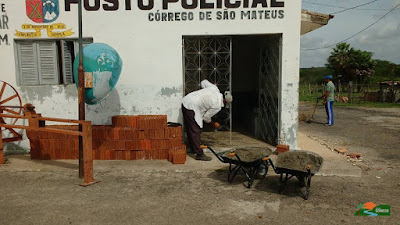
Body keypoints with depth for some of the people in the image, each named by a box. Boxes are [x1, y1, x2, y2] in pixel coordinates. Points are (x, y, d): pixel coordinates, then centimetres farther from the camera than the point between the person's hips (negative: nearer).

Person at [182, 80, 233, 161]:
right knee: (196, 131, -5)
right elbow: (206, 117, -4)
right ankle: (199, 154, 0)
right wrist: (214, 124, 14)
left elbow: (203, 82, 20)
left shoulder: (214, 88, 4)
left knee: (190, 128, 20)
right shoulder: (217, 106, -12)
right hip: (191, 108, -10)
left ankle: (193, 148, 34)